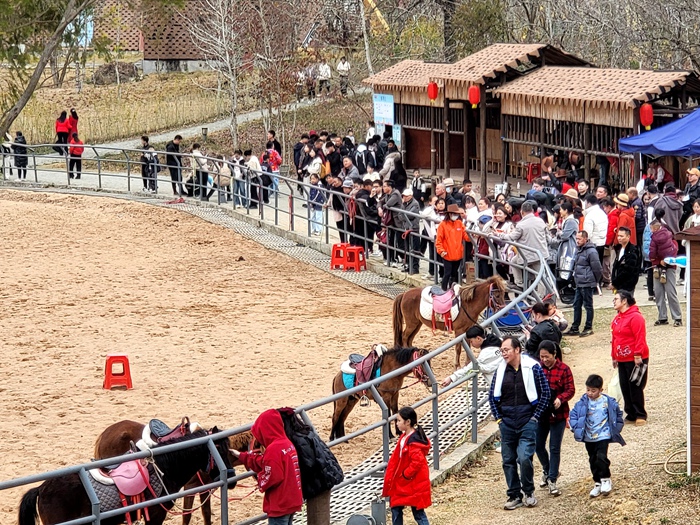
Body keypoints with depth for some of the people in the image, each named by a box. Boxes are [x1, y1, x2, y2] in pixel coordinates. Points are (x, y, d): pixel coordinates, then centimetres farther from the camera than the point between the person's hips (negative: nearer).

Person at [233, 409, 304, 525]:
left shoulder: (274, 449, -22)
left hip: (280, 504, -9)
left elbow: (272, 477, -27)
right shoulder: (287, 443, 8)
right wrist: (241, 456, 25)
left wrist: (261, 481, -6)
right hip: (291, 500, 9)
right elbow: (265, 462, 20)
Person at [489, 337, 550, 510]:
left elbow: (545, 393, -3)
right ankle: (514, 496, 16)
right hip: (507, 422, 4)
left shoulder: (532, 368, -6)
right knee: (508, 460, 5)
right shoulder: (501, 371, 5)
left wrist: (535, 417, -6)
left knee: (524, 457, -15)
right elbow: (492, 396, 14)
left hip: (527, 420, -4)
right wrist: (498, 418, 6)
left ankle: (529, 492, 6)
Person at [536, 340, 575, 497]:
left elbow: (570, 390, -7)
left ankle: (552, 481, 7)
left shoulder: (564, 369, -8)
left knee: (555, 448, 1)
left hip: (558, 414, -3)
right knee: (539, 445, 10)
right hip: (540, 414, 3)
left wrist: (560, 399, -26)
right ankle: (547, 471, 37)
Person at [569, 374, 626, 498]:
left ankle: (606, 480, 1)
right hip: (588, 437, 3)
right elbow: (573, 414, 3)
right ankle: (598, 483, 20)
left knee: (601, 457, -17)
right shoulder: (583, 402, -3)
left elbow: (618, 414, 8)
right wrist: (576, 428, -8)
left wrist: (617, 429, 6)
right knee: (593, 460, 9)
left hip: (603, 435, -3)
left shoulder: (608, 402, -6)